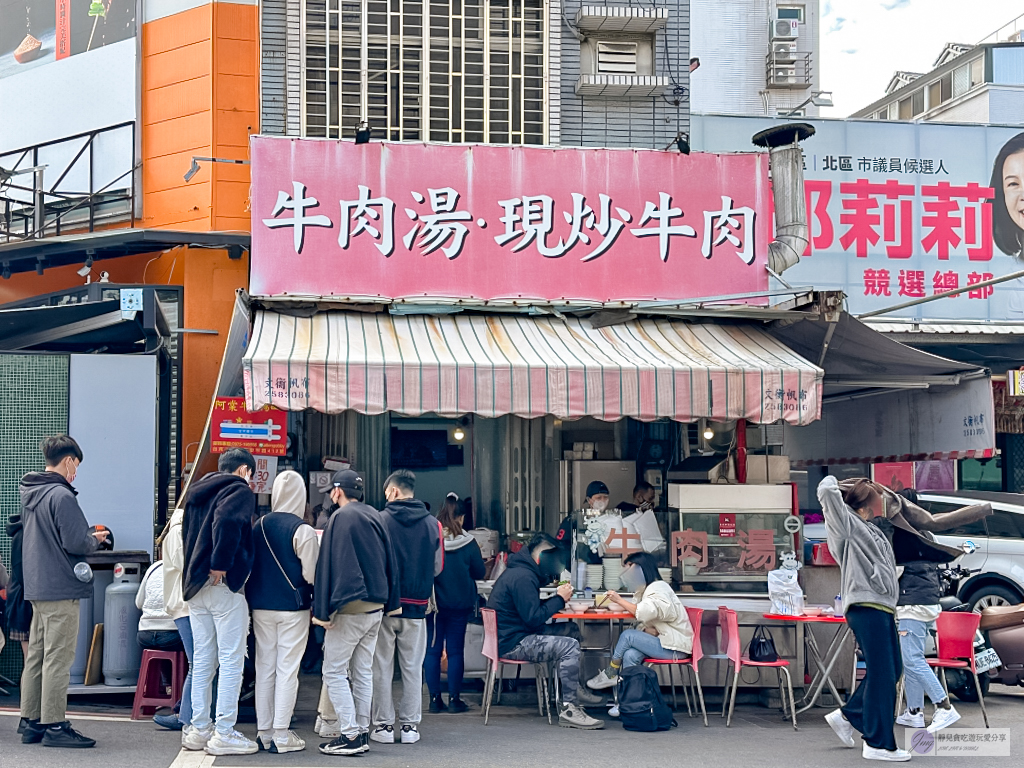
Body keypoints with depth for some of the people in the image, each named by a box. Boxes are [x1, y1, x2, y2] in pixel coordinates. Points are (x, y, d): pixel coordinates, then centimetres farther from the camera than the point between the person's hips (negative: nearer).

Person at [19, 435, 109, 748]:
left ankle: (30, 722, 16)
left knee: (35, 657, 12)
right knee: (58, 659, -6)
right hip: (61, 589, -9)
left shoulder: (29, 493, 13)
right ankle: (54, 726, -4)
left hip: (36, 589, 9)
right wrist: (96, 540, 1)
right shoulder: (62, 496, -16)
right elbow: (76, 544, -20)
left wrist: (87, 537, 18)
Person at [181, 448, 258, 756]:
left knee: (202, 661, 12)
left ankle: (198, 730, 14)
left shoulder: (198, 493, 20)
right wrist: (220, 565, -19)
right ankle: (224, 734, -5)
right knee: (231, 660, -4)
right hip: (224, 584, -8)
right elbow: (226, 521, -25)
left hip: (194, 587, 8)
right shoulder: (240, 491, -6)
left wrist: (196, 573, 16)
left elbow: (186, 534, 20)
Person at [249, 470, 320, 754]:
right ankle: (281, 736, 0)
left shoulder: (258, 526, 2)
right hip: (293, 606, -4)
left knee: (264, 668, 10)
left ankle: (264, 732, 13)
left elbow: (249, 565, 8)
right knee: (287, 669, 0)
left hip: (261, 605, 4)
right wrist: (316, 602, 5)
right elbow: (311, 574, -13)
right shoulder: (303, 530, -13)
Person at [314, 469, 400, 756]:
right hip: (376, 607, 8)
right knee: (363, 672, 12)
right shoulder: (376, 517, 12)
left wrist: (324, 610, -15)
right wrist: (389, 602, 19)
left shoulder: (341, 518, -12)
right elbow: (390, 562, 15)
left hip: (349, 609, -8)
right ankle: (362, 732, 13)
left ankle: (350, 735, -10)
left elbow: (330, 565, -15)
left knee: (334, 671, -4)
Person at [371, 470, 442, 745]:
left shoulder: (381, 520, -9)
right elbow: (438, 567, 6)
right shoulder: (432, 524, 1)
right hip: (417, 606, 3)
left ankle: (384, 725, 6)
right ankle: (410, 725, 10)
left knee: (382, 668, 5)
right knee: (412, 668, 10)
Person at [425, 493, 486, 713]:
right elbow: (480, 572, 0)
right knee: (455, 650, 5)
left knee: (432, 650, 7)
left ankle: (435, 698, 7)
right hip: (460, 604, 0)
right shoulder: (468, 543, -10)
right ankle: (454, 699, 7)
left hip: (433, 604, 0)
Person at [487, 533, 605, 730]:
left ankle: (574, 689, 25)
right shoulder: (523, 577, -18)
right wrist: (559, 599, -12)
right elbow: (533, 618, -22)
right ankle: (568, 709, -23)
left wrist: (557, 597, 7)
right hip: (512, 643, -11)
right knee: (569, 645, -24)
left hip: (517, 635, 11)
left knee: (571, 630, 17)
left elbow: (531, 608, 22)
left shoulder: (519, 572, 15)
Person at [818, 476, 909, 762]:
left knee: (892, 669, 14)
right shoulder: (847, 522, -2)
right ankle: (878, 744, -4)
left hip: (881, 608, 10)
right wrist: (832, 481, 6)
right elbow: (827, 492, -14)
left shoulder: (872, 530, 24)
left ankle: (848, 715, 23)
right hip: (865, 607, -10)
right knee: (882, 674, -8)